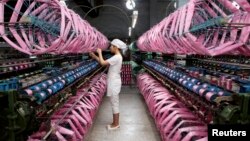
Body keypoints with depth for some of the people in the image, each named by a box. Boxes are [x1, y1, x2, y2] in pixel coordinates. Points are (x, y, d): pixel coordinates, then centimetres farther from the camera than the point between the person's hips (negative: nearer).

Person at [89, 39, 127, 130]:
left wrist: (99, 52, -9)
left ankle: (115, 124, 14)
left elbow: (103, 63, -24)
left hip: (114, 83, -10)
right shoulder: (117, 57, 11)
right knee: (114, 103, 16)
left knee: (114, 104, 1)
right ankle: (115, 123, 27)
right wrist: (95, 56, 10)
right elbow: (104, 62, 14)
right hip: (114, 82, 10)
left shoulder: (116, 57, -20)